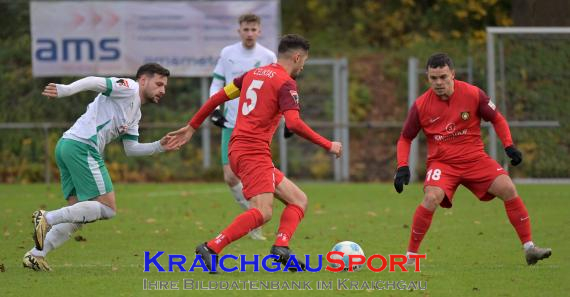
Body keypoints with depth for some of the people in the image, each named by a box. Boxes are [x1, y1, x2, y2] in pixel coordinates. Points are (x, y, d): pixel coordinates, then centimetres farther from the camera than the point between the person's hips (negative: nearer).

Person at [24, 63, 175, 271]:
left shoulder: (135, 113, 28)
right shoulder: (128, 88, -1)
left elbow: (130, 148, 29)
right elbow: (94, 82, -14)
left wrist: (159, 146, 16)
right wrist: (65, 90, -29)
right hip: (82, 146, -10)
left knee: (77, 215, 11)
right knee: (107, 208, -10)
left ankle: (36, 255, 8)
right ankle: (47, 219, -15)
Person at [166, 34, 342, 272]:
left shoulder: (254, 74, 19)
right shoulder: (285, 83, -6)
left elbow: (218, 97, 19)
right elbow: (294, 124, -19)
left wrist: (192, 127, 27)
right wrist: (328, 145, -10)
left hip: (239, 151, 9)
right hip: (254, 152, -9)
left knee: (298, 200, 10)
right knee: (263, 212, -21)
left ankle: (281, 248, -10)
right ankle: (211, 248, -28)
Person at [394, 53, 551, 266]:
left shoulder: (472, 94, -8)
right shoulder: (421, 106, -8)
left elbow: (497, 119, 7)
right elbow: (405, 138, 5)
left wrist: (509, 146, -5)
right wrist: (402, 167, -8)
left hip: (475, 158, 1)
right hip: (442, 162, -1)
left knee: (508, 189, -17)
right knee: (431, 199, -28)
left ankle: (529, 248, -7)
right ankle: (410, 257, -14)